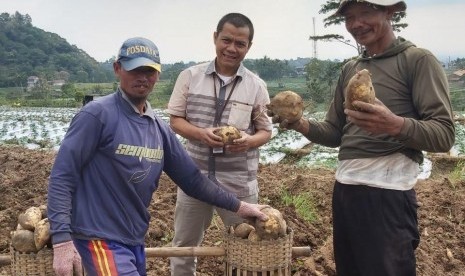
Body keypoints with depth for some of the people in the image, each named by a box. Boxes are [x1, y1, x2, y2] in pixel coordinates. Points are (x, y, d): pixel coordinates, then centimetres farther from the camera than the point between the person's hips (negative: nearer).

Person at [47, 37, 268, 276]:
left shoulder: (160, 129, 7)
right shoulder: (97, 115, -12)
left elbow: (192, 179, 14)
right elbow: (62, 176, -14)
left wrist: (237, 205, 15)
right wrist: (62, 239, -21)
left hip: (135, 240, 7)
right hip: (101, 239, -7)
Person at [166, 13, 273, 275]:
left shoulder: (257, 86, -1)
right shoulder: (190, 76, 0)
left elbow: (266, 131, 4)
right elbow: (175, 120, 2)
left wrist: (249, 141, -19)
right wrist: (201, 133, -18)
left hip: (239, 182, 0)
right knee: (184, 246, 15)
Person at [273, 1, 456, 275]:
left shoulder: (418, 59, -4)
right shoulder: (350, 69, 16)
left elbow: (445, 133, -12)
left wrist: (396, 125, -30)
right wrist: (300, 124, -3)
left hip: (387, 192, -6)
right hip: (344, 189, 7)